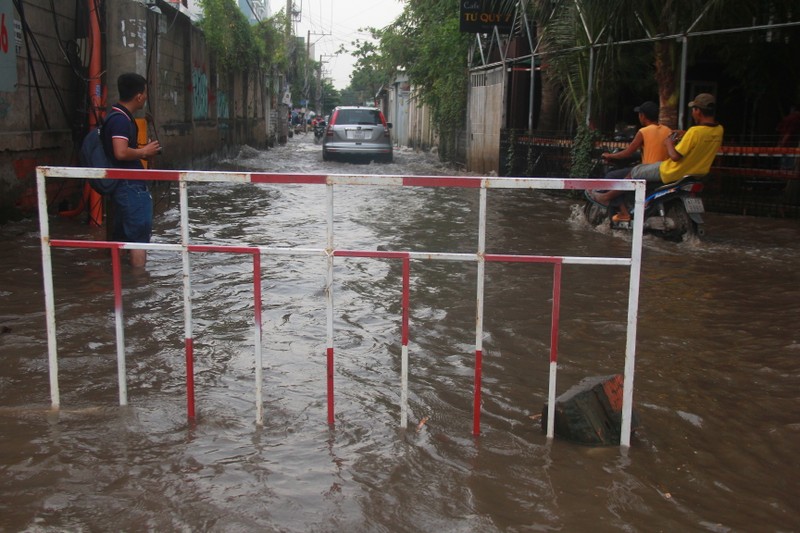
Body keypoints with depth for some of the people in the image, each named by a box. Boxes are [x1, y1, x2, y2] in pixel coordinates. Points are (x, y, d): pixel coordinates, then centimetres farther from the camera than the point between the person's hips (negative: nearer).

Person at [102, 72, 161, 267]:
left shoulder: (117, 116, 15)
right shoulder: (121, 119, -16)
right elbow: (121, 152, -28)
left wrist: (142, 151, 13)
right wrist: (144, 151, -13)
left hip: (123, 187, 10)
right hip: (132, 186, -10)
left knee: (121, 235, 15)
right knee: (140, 236, -5)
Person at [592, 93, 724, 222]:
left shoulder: (695, 131, -26)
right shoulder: (719, 130, -1)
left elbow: (675, 156, -25)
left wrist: (669, 143, -7)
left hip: (673, 173, -9)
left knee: (635, 172, 8)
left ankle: (607, 197, 21)